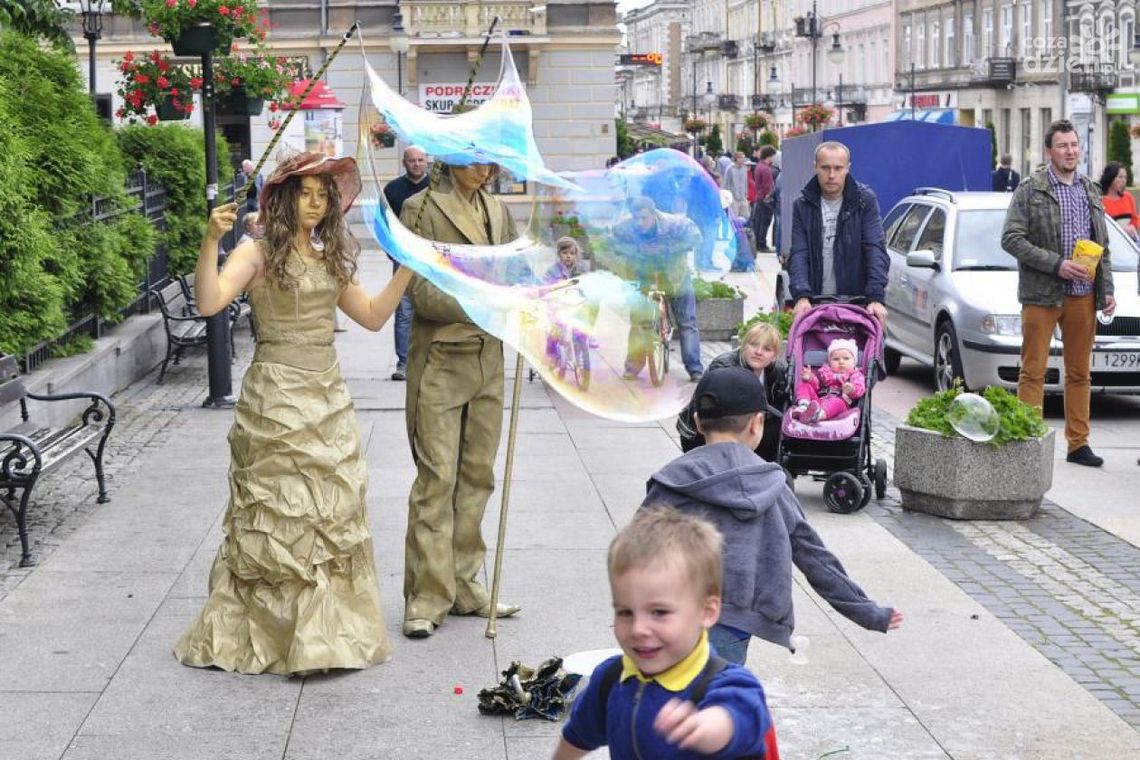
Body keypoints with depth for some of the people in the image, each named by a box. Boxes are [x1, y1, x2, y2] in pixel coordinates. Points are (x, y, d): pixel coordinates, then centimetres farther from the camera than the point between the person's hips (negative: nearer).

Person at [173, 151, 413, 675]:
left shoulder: (329, 260, 14)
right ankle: (259, 635, 4)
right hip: (277, 399, -7)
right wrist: (211, 240, -34)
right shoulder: (259, 254, -6)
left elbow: (373, 316, 17)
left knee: (333, 514, 8)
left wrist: (405, 269, 10)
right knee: (280, 517, -4)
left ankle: (329, 629, 16)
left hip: (328, 397, 7)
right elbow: (209, 302, -22)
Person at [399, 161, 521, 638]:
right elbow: (420, 291, -13)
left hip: (487, 360, 6)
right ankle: (427, 598, -1)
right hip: (440, 361, -6)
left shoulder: (497, 210, 13)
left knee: (478, 475, 9)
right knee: (437, 478, -6)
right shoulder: (421, 208, -6)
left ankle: (463, 586, 18)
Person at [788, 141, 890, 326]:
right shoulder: (802, 206, 5)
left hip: (857, 300, -1)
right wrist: (801, 295, -22)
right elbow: (798, 254, -4)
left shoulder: (865, 200, 1)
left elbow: (876, 250, -8)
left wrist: (876, 297, -22)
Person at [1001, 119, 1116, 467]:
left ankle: (1078, 444, 15)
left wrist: (1107, 289, 9)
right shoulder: (1030, 191, -3)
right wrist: (1056, 264, -16)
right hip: (1041, 294, -5)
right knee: (1033, 372, -3)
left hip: (1084, 295, 5)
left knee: (1079, 372, 9)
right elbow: (1011, 238, -10)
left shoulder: (1090, 190, 15)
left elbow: (1103, 245, 19)